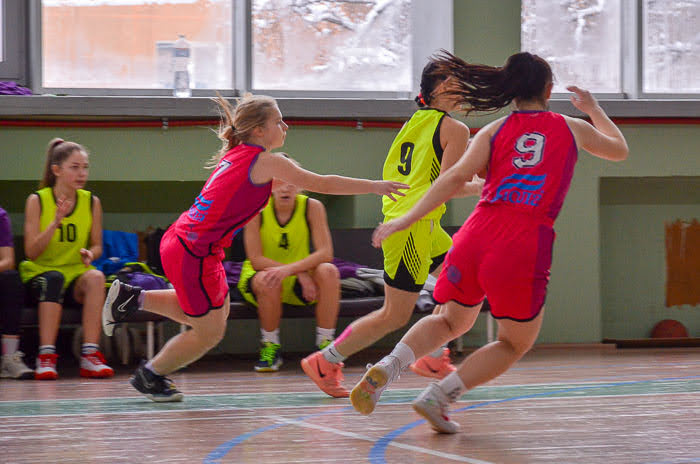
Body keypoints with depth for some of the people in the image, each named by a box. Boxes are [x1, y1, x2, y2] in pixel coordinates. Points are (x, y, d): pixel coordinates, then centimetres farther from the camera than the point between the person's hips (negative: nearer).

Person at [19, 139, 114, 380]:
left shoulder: (92, 202, 3)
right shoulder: (37, 201, -5)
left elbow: (97, 246, 11)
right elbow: (31, 253, -10)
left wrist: (89, 253, -14)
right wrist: (56, 222, -23)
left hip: (76, 277, 2)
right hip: (38, 275, -2)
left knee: (95, 277, -31)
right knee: (54, 278, -36)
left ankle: (90, 354, -34)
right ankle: (46, 356, -37)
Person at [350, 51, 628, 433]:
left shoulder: (495, 131, 13)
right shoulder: (573, 129, 15)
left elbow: (456, 177, -2)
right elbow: (619, 150, 34)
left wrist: (406, 219, -2)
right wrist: (594, 110, 50)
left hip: (477, 233, 3)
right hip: (526, 244, -3)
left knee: (452, 321, 27)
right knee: (515, 343, 17)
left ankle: (387, 367, 1)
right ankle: (438, 397, -1)